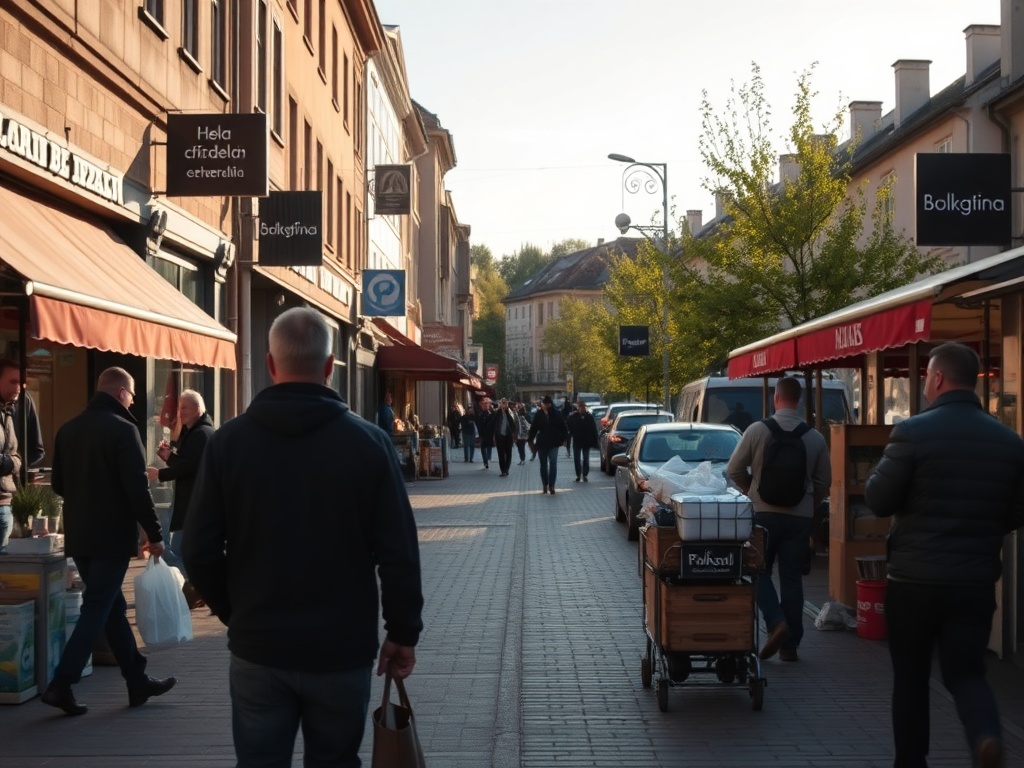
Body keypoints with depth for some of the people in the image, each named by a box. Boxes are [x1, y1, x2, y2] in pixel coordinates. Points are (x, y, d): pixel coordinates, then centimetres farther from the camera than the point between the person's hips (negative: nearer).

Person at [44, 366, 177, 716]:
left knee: (112, 606, 14)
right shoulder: (122, 429, -14)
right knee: (97, 610, -3)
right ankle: (61, 684, -7)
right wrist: (154, 534, -11)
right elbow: (138, 488, -17)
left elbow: (58, 483, 16)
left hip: (78, 536, 8)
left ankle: (138, 681, 21)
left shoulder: (68, 430, 8)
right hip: (112, 537, -8)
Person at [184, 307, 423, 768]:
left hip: (257, 649, 1)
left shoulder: (228, 441, -5)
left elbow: (200, 550, -3)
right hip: (342, 650, -1)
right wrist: (403, 632, 3)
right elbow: (399, 552, -8)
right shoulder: (368, 442, -8)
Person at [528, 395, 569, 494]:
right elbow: (533, 428, 1)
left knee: (553, 464, -9)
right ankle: (545, 486, 19)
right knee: (543, 465, 10)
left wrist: (564, 439, -3)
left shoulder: (557, 414, -6)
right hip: (542, 442, 2)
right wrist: (531, 440, -1)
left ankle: (551, 485, -9)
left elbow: (563, 427, -1)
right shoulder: (538, 415, -3)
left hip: (554, 442, -2)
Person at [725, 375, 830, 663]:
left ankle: (776, 623, -11)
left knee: (759, 572, 12)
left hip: (764, 513, -2)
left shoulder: (758, 430, -8)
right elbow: (824, 481, 5)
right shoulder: (815, 437, -1)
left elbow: (734, 470, -2)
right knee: (792, 578, 9)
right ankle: (790, 645, 10)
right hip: (801, 517, 2)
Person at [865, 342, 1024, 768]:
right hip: (977, 581, 3)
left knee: (910, 676, 13)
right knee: (966, 671, 10)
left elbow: (878, 501, -9)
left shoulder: (912, 432, -14)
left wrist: (887, 468, 9)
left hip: (914, 578, -3)